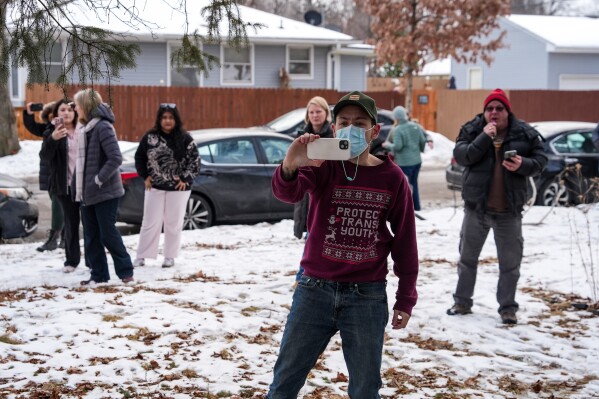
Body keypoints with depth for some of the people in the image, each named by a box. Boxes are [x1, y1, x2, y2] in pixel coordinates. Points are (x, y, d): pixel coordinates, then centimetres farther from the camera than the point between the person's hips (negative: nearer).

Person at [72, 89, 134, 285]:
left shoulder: (103, 127, -15)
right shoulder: (83, 128, 12)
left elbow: (116, 158, -21)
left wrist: (99, 179, -19)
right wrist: (76, 186, 13)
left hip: (104, 192, -9)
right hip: (86, 192, 9)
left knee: (108, 234, -3)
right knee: (91, 236, 10)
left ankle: (125, 271, 10)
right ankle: (99, 274, 18)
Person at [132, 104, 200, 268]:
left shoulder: (184, 138, -5)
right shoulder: (150, 137, -1)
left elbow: (195, 160, -3)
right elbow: (139, 157, 10)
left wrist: (186, 179, -8)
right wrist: (145, 176, 2)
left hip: (178, 188, -1)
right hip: (155, 187, 1)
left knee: (173, 223, 7)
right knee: (150, 222, 4)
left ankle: (170, 256, 18)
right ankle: (141, 256, 11)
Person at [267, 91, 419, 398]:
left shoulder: (392, 178, -1)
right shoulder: (322, 165, -5)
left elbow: (404, 241, 5)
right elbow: (287, 192, -26)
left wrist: (405, 298, 6)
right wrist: (290, 167, -48)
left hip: (368, 297, 0)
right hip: (315, 290, 0)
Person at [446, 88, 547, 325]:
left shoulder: (525, 134, -2)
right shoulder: (471, 130, -1)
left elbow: (540, 160, 3)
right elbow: (460, 156, -13)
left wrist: (523, 164, -18)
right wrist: (484, 138, -23)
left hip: (509, 210, -1)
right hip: (476, 207, 1)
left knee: (510, 261, 5)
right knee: (467, 257, 12)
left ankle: (507, 308, 16)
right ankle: (462, 302, 25)